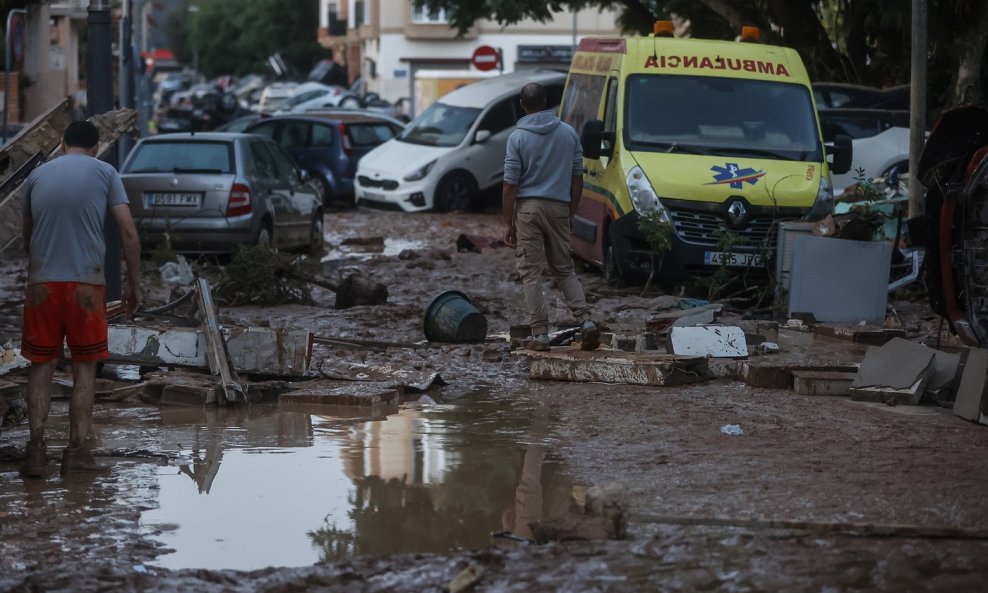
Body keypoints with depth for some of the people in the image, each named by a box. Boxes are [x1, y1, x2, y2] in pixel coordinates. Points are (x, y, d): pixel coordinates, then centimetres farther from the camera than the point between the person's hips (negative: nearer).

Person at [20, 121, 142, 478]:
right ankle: (78, 449, 4)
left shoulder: (38, 176, 11)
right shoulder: (104, 173, 4)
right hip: (86, 284, -1)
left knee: (40, 366, 7)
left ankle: (36, 446, -5)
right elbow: (128, 233, -3)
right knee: (85, 367, 9)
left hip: (41, 284, 2)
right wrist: (134, 284, 4)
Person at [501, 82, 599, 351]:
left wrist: (508, 223, -2)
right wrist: (571, 214, 17)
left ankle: (540, 333, -1)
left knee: (531, 273, 1)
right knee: (564, 269, 15)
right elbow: (577, 177, 8)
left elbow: (510, 185, -8)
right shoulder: (568, 133, 4)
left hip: (528, 208, -3)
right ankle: (585, 321, 0)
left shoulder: (518, 137, -7)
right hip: (559, 208, 3)